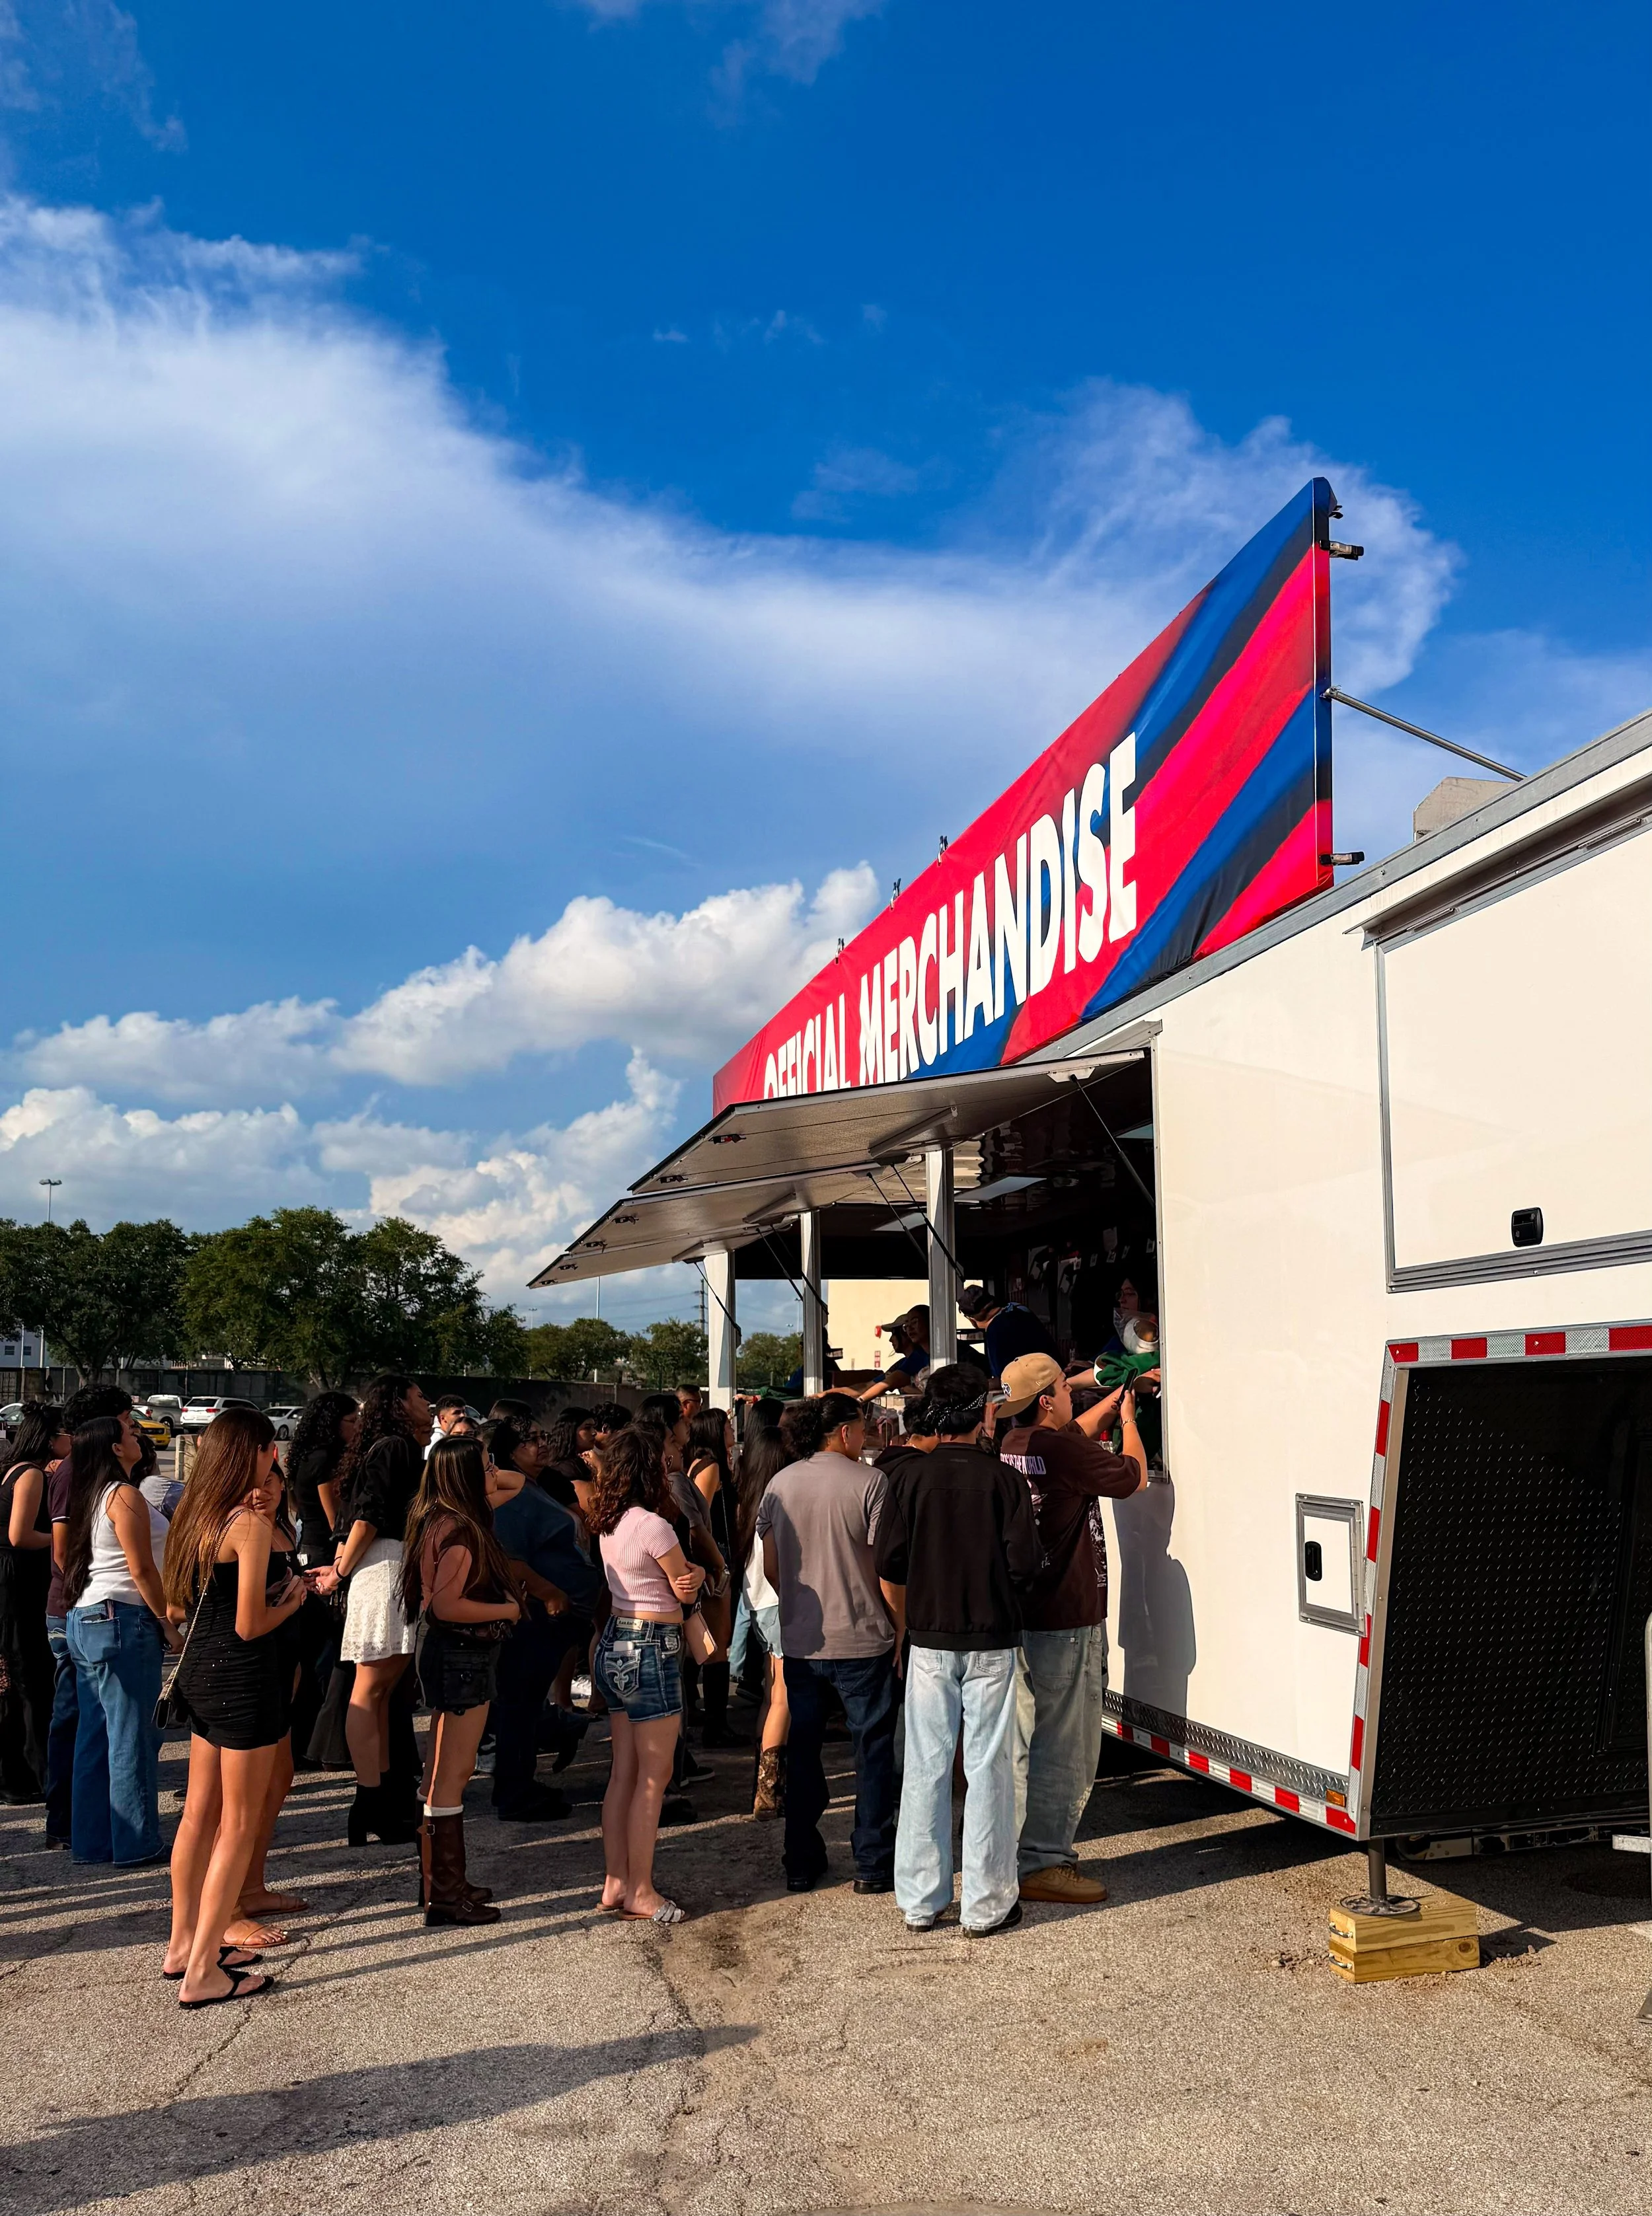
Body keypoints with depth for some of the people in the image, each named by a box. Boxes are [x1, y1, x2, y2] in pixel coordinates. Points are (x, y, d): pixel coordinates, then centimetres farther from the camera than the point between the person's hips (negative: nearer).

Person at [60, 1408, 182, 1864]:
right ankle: (136, 1843, 4)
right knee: (132, 1735, -2)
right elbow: (142, 1571, -15)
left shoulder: (91, 1497, 14)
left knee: (95, 1733, 13)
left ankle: (91, 1839, 19)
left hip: (84, 1618, 9)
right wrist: (168, 1623, -8)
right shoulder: (125, 1495, -13)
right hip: (123, 1620, -9)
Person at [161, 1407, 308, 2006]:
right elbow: (250, 1625, -22)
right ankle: (202, 1973, 6)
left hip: (202, 1674, 9)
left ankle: (184, 1944, 29)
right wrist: (292, 1601, -2)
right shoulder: (250, 1525, -19)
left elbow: (176, 1608, 14)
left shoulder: (197, 1518, 7)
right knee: (238, 1826, 1)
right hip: (244, 1679, -9)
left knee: (201, 1813, 18)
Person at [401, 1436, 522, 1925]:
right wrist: (507, 1609, -15)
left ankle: (442, 1880, 28)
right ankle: (444, 1895, 5)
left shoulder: (439, 1523, 10)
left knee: (446, 1773, 17)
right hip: (463, 1658, -11)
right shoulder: (459, 1530, -21)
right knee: (451, 1775, -3)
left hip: (457, 1656, 11)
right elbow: (446, 1606, -27)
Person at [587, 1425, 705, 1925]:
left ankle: (616, 1885, 20)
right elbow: (687, 1589, -6)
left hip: (615, 1645, 9)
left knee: (625, 1772, 13)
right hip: (651, 1650, -9)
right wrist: (697, 1572, 13)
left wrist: (686, 1572, -8)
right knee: (654, 1775, 1)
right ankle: (640, 1893, 7)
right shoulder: (653, 1526, -19)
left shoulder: (609, 1524, 8)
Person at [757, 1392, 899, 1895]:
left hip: (800, 1641, 4)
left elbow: (771, 1566, 9)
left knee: (802, 1750, 14)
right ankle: (873, 1864, 13)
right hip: (862, 1638, -4)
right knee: (872, 1749, 8)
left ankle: (802, 1863, 19)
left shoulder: (780, 1484, 2)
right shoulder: (869, 1482, -12)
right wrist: (901, 1625, 0)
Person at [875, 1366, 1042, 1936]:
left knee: (926, 1767, 9)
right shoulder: (1004, 1479, -8)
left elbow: (888, 1564, -3)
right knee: (988, 1768, 5)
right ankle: (986, 1905, 11)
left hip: (929, 1639, 2)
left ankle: (919, 1901, 17)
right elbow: (1025, 1563, -11)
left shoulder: (911, 1477, -4)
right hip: (992, 1640, -2)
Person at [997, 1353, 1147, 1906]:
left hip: (1022, 1617, 9)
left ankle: (1019, 1851, 27)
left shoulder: (1014, 1445, 7)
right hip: (1067, 1621, -9)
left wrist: (1113, 1402, 29)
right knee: (1066, 1747, -1)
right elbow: (1133, 1477, -5)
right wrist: (1128, 1420, 10)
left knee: (1025, 1744, 17)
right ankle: (1042, 1863, 3)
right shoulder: (1061, 1450, -20)